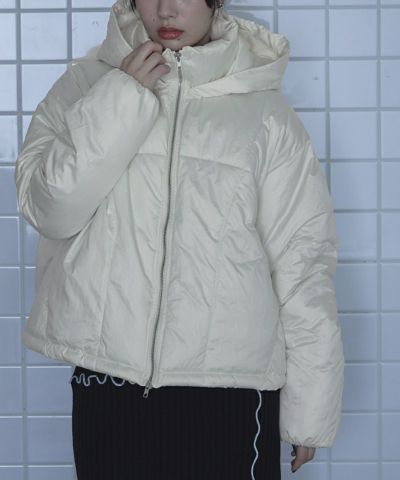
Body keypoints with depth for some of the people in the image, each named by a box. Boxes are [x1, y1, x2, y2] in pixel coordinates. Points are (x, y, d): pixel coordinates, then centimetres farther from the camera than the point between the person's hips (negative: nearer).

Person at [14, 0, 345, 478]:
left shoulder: (264, 110, -3)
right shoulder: (85, 84, 3)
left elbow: (302, 260, -2)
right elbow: (48, 209, -7)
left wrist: (309, 408, -1)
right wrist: (121, 98, -15)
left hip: (229, 389, -1)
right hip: (106, 385, 2)